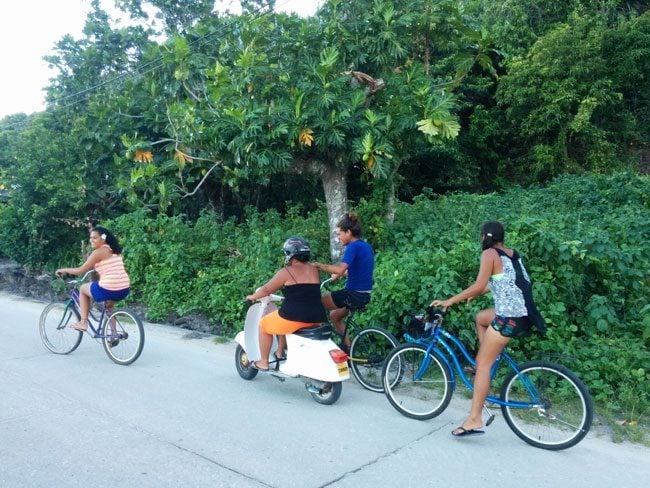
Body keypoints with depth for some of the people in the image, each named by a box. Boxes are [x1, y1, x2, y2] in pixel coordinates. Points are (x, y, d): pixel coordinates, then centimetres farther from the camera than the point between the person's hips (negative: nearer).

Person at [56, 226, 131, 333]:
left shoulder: (99, 252, -6)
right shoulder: (114, 250, 16)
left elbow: (80, 271, -3)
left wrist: (64, 270, 12)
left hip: (108, 290, -7)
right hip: (124, 289, 7)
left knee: (83, 288, 21)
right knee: (108, 304, 38)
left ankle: (83, 322, 19)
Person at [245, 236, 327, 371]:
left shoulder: (287, 272, -7)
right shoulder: (314, 270, 11)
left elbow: (266, 290, 2)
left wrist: (252, 297, 21)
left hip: (295, 318, -7)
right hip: (316, 320, 7)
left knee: (264, 324, 19)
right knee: (284, 319, 35)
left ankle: (263, 362, 24)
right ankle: (280, 352, 43)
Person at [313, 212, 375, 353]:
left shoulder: (353, 246, -16)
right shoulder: (367, 246, 11)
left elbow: (340, 269, -29)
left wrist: (319, 265, -19)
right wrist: (341, 273, 23)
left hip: (353, 294, -9)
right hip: (364, 295, 9)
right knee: (334, 315, 27)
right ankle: (347, 348, 29)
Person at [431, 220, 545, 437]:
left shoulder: (489, 253, -6)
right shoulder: (512, 254, 17)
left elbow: (479, 286, -16)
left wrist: (449, 301, -10)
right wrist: (474, 294, 30)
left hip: (510, 317, -9)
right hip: (523, 312, 9)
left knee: (483, 365, -2)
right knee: (481, 317, 31)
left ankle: (474, 420, -2)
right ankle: (484, 365, 30)